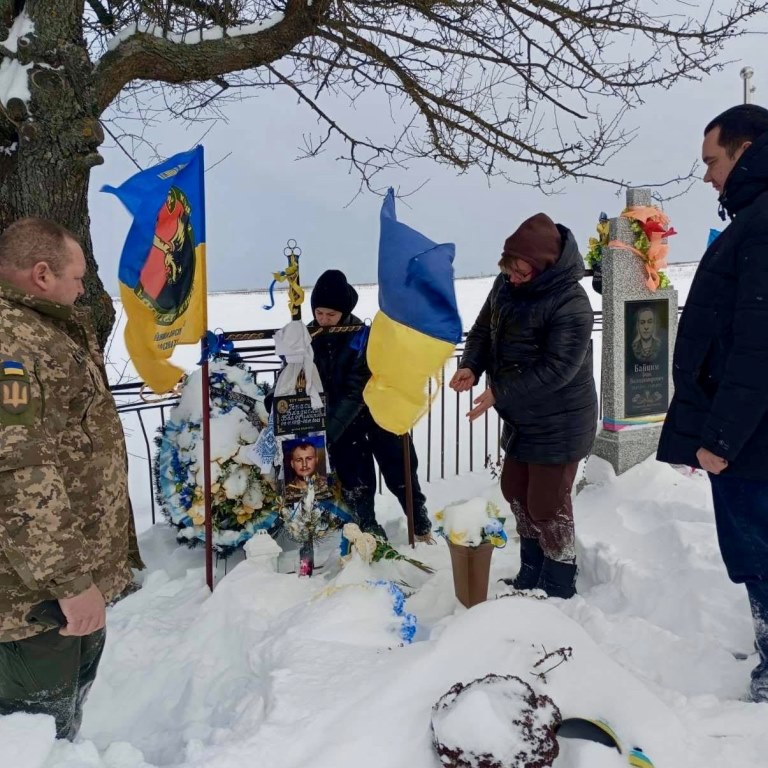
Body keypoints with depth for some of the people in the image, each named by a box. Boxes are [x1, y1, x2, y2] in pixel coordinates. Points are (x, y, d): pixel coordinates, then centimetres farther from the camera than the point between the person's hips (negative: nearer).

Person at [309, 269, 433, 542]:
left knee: (400, 474, 9)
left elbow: (357, 391, -26)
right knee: (355, 484, 3)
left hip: (375, 412, -2)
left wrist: (328, 431, -31)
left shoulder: (362, 337, -21)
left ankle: (422, 526, 29)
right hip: (340, 422, 3)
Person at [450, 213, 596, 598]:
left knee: (547, 504, 1)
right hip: (521, 417, 9)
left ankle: (557, 589, 23)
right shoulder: (506, 283, -1)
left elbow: (555, 369, -28)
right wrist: (471, 366, -10)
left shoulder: (570, 305, -27)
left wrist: (499, 394, -25)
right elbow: (484, 328, 9)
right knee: (516, 493, 20)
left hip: (559, 424, -9)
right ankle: (532, 575, 39)